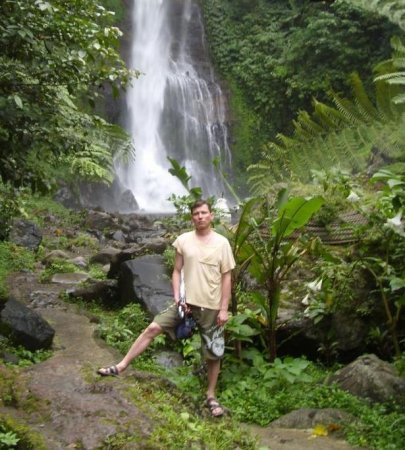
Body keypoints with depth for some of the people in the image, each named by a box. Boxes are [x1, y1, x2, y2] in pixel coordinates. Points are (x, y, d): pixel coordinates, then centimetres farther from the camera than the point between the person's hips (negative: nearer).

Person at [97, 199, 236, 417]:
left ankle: (211, 396, 25)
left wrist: (224, 308, -9)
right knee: (152, 328, -5)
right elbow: (177, 271, 7)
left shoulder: (222, 243, -6)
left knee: (214, 354, 7)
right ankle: (121, 366, 5)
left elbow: (227, 277, -5)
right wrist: (177, 297, -5)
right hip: (187, 302, 2)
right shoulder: (183, 240, 0)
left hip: (211, 307, -2)